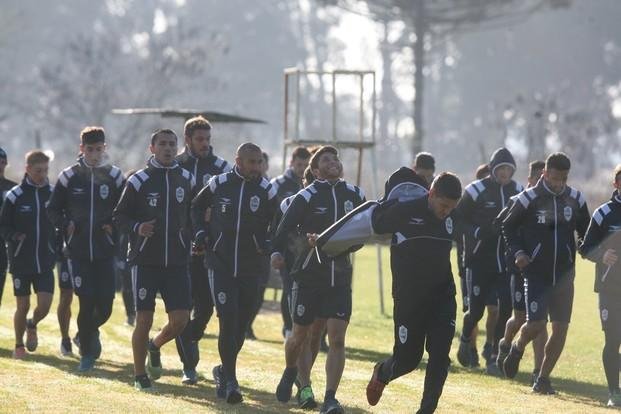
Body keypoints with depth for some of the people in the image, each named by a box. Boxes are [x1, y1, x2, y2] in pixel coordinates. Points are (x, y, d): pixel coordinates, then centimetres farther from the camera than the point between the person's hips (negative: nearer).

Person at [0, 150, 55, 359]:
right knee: (23, 306, 3)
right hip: (21, 261, -2)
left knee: (44, 305, -7)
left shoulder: (53, 193, 1)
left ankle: (32, 325, 26)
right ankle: (19, 345, 23)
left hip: (45, 261, 2)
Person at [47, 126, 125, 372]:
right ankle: (86, 354, 9)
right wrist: (66, 226, -6)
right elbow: (53, 209, 10)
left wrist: (114, 227, -5)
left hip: (105, 250, 1)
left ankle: (91, 331, 30)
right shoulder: (69, 176, 1)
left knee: (105, 305, -3)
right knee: (87, 303, -6)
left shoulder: (114, 176, 3)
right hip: (79, 250, -1)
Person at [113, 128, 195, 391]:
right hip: (145, 261, -3)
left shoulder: (187, 180, 7)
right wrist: (136, 228, -16)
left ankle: (155, 347, 27)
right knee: (144, 320, -2)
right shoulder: (139, 181, -3)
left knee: (180, 320, -5)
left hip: (177, 261, 3)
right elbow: (119, 216, 2)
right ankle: (140, 376, 13)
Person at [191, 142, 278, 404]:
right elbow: (198, 206, 16)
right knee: (228, 320, -12)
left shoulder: (266, 191, -2)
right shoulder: (219, 184, -3)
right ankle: (229, 380, -7)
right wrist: (200, 231, 1)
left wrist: (267, 245, -8)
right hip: (220, 263, -2)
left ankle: (225, 370, 31)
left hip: (250, 268, 2)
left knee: (241, 324, 9)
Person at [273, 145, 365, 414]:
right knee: (300, 336, 8)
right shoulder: (307, 197, -6)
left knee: (337, 338, -10)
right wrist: (277, 252, -28)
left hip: (340, 279, 2)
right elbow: (284, 229, -11)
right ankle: (290, 372, 40)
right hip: (309, 277, -2)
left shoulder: (355, 195, 6)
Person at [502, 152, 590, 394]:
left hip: (563, 274, 3)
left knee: (561, 327, -1)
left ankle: (543, 379, 11)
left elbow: (585, 231, 18)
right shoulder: (529, 199, -9)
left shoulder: (576, 199, 2)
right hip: (536, 273, -3)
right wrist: (517, 252, -10)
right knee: (536, 324, -11)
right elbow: (508, 226, 2)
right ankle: (517, 347, 24)